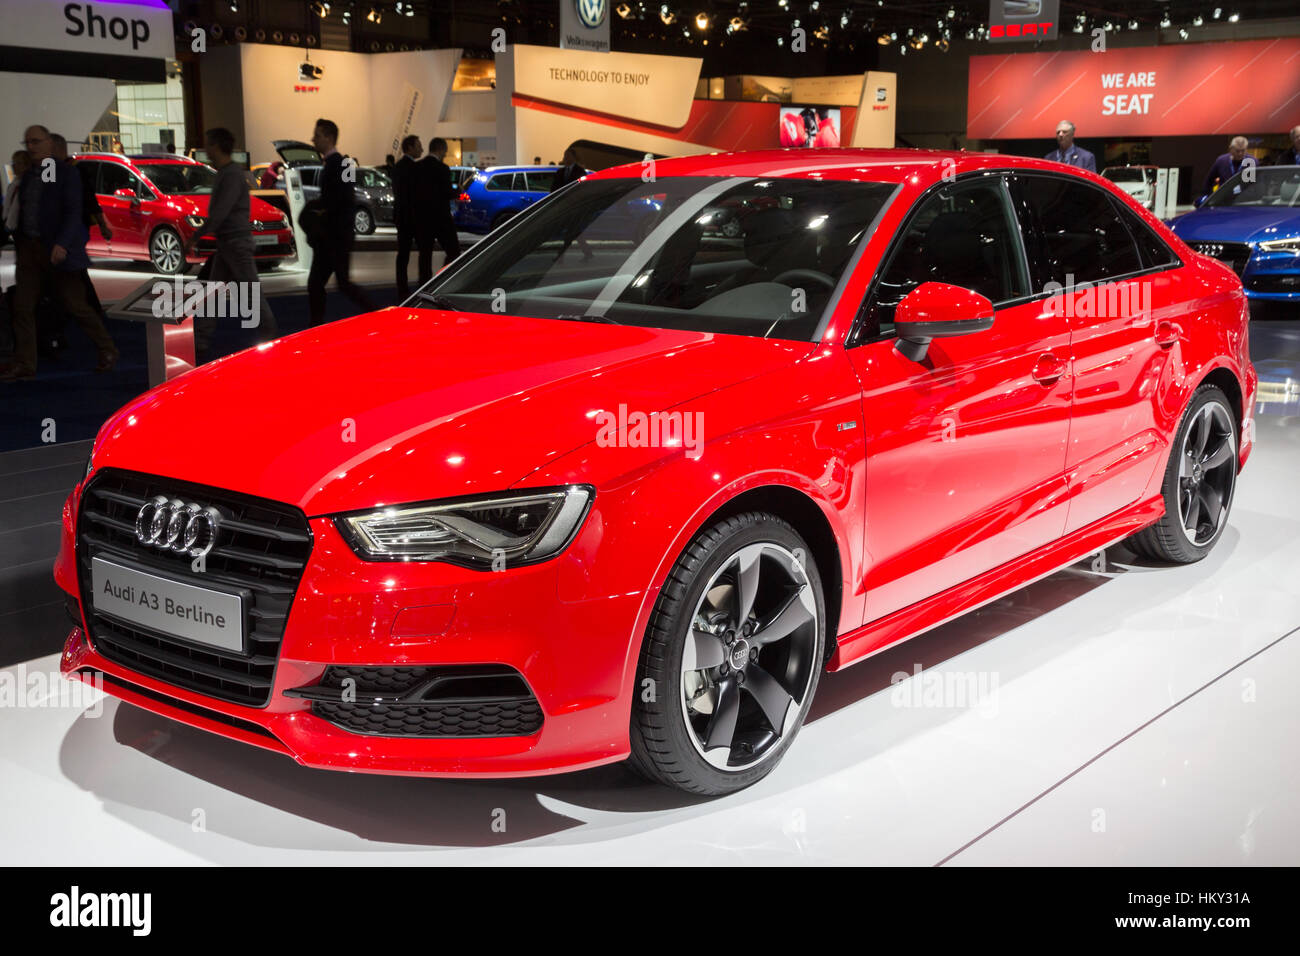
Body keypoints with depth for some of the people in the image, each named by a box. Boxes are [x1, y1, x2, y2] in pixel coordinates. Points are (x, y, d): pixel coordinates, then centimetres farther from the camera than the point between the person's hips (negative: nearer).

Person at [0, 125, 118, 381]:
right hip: (29, 249, 6)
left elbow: (73, 213, -14)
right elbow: (22, 213, 17)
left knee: (76, 305, 0)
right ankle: (24, 364, 4)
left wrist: (62, 244, -26)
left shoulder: (66, 173, -6)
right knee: (22, 306, 0)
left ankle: (107, 351, 17)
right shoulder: (27, 176, 14)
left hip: (57, 251, -6)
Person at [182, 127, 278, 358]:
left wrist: (195, 237, -20)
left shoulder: (232, 175, -18)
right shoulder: (223, 173, 14)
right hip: (225, 243, 10)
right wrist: (198, 234, 23)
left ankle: (268, 333, 9)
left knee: (251, 290, -1)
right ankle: (202, 339, 9)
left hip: (237, 241, -10)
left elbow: (220, 213, -24)